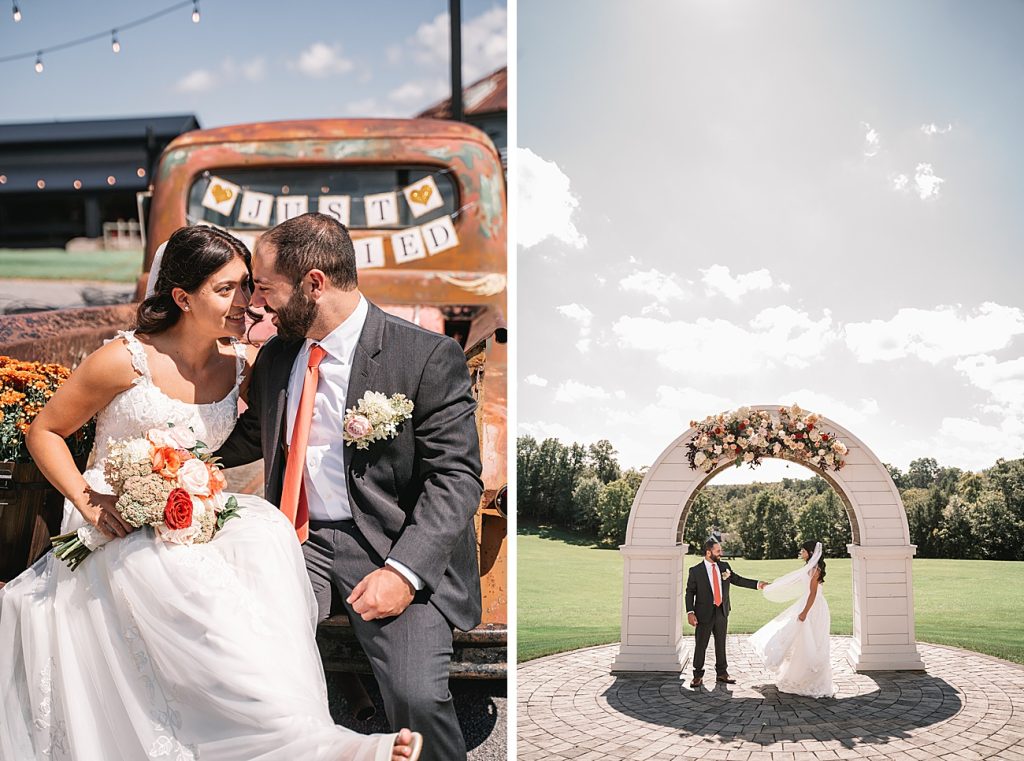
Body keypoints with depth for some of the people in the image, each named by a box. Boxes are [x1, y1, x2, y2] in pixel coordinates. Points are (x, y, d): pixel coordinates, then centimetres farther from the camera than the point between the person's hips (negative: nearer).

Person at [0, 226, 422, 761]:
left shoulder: (238, 366, 2)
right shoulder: (126, 360, -10)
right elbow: (45, 432, 0)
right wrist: (87, 502, -14)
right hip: (119, 525, -4)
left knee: (264, 531, -30)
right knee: (201, 597, -35)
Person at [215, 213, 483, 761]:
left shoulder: (429, 357, -10)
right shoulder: (276, 356, 10)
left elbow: (455, 478, -13)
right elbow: (251, 437, 26)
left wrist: (404, 570, -24)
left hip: (399, 550, -5)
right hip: (298, 539, 5)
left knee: (415, 696, -24)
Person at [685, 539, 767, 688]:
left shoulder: (724, 566, 4)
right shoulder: (695, 571, -9)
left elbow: (737, 579, 14)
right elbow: (690, 592, -7)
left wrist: (757, 584, 8)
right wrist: (690, 612, -15)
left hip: (722, 612, 4)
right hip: (704, 613, -4)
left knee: (721, 644, 13)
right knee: (700, 645, 2)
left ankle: (722, 673, 25)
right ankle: (698, 676, 13)